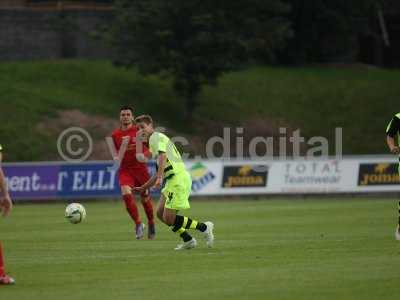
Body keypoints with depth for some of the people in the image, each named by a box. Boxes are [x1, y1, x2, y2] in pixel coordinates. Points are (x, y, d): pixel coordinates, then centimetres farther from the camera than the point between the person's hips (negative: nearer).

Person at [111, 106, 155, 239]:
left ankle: (151, 223, 32)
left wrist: (143, 155, -18)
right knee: (126, 194, -22)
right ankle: (138, 224, -10)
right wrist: (117, 158, -2)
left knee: (145, 198, 6)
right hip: (125, 170, 1)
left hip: (140, 168, -1)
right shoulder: (115, 135, 7)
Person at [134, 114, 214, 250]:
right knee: (160, 213, 8)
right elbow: (160, 170, 32)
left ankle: (204, 227, 0)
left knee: (169, 219, -11)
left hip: (178, 179, -10)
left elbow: (162, 156, -26)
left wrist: (159, 178, -37)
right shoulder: (155, 139, 25)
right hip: (171, 180, 10)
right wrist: (143, 187, 36)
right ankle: (188, 240, 11)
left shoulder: (156, 137, -6)